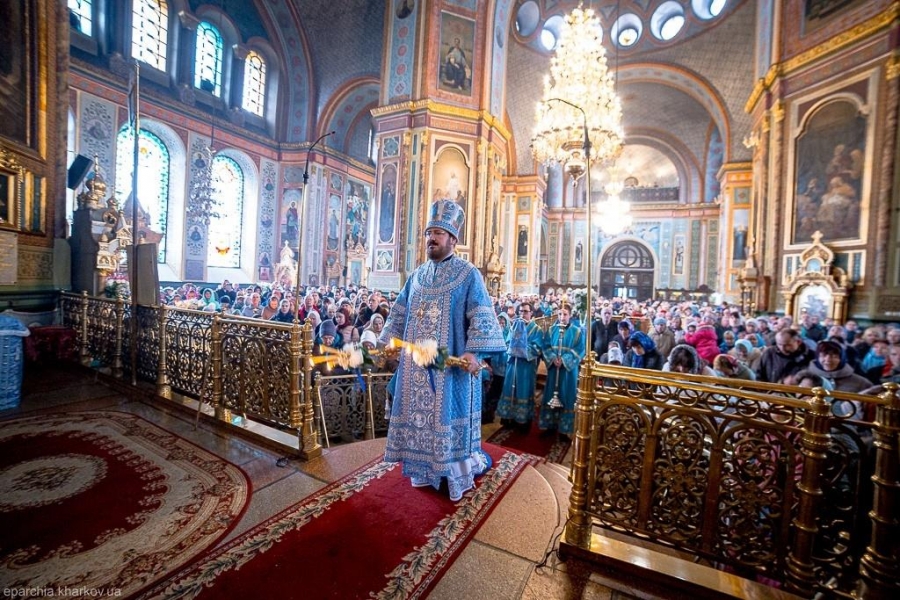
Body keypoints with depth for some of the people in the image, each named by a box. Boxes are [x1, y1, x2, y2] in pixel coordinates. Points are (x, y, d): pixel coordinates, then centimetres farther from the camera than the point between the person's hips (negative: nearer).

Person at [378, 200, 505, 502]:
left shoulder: (468, 274, -6)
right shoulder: (417, 275, 11)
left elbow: (481, 316, -14)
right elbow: (399, 312, 16)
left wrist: (473, 351, -25)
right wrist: (389, 342, 7)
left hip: (451, 363, -5)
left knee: (447, 415, 3)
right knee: (419, 413, 13)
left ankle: (457, 472, 23)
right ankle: (424, 470, 32)